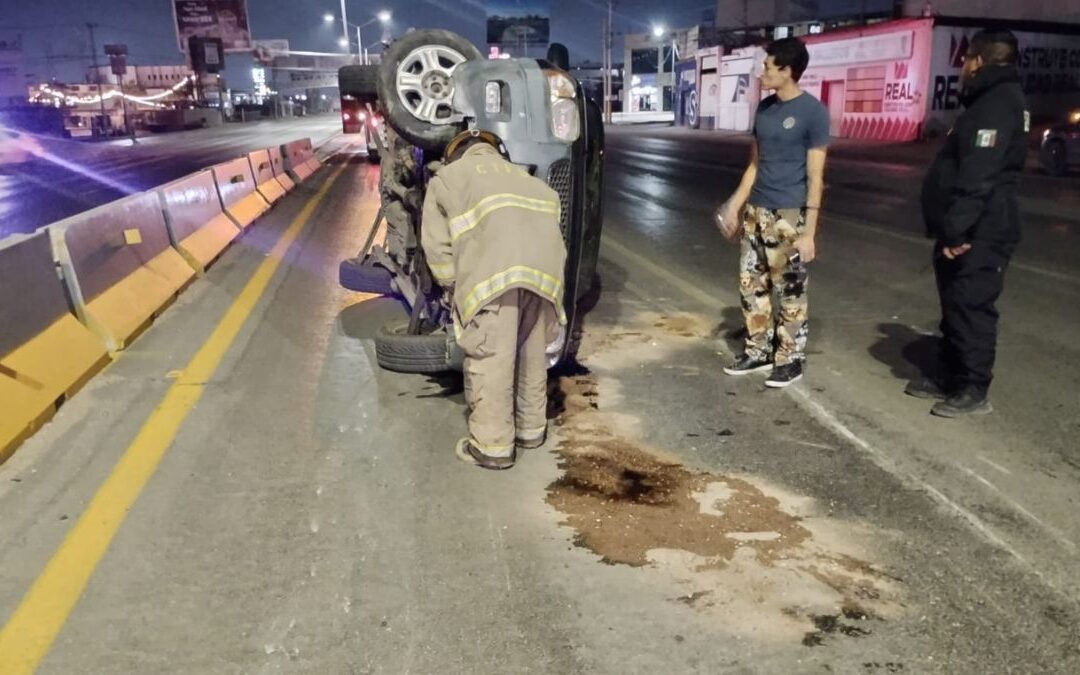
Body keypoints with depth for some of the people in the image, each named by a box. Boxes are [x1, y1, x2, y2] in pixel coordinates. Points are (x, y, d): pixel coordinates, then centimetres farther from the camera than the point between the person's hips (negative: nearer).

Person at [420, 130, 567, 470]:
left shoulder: (446, 178, 27)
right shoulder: (522, 176, 40)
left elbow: (437, 245, 17)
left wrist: (457, 288, 25)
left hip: (494, 273, -5)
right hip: (544, 268, 5)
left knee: (490, 358, 3)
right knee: (532, 351, 19)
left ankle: (493, 446, 9)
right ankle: (531, 428, 32)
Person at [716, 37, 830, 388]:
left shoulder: (812, 111, -10)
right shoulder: (764, 108, 10)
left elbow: (815, 175, -12)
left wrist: (809, 230, -15)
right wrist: (735, 205, 11)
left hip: (789, 216, -7)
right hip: (756, 212, 7)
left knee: (791, 292, 2)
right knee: (751, 284, 11)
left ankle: (790, 359, 14)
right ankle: (759, 351, 24)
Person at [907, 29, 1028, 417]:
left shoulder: (997, 105, -16)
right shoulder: (992, 101, 18)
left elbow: (977, 178, -26)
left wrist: (956, 231, -26)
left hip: (980, 234, -10)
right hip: (970, 230, 10)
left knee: (971, 309, -4)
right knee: (955, 307, 16)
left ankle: (973, 391, 6)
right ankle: (948, 378, 27)